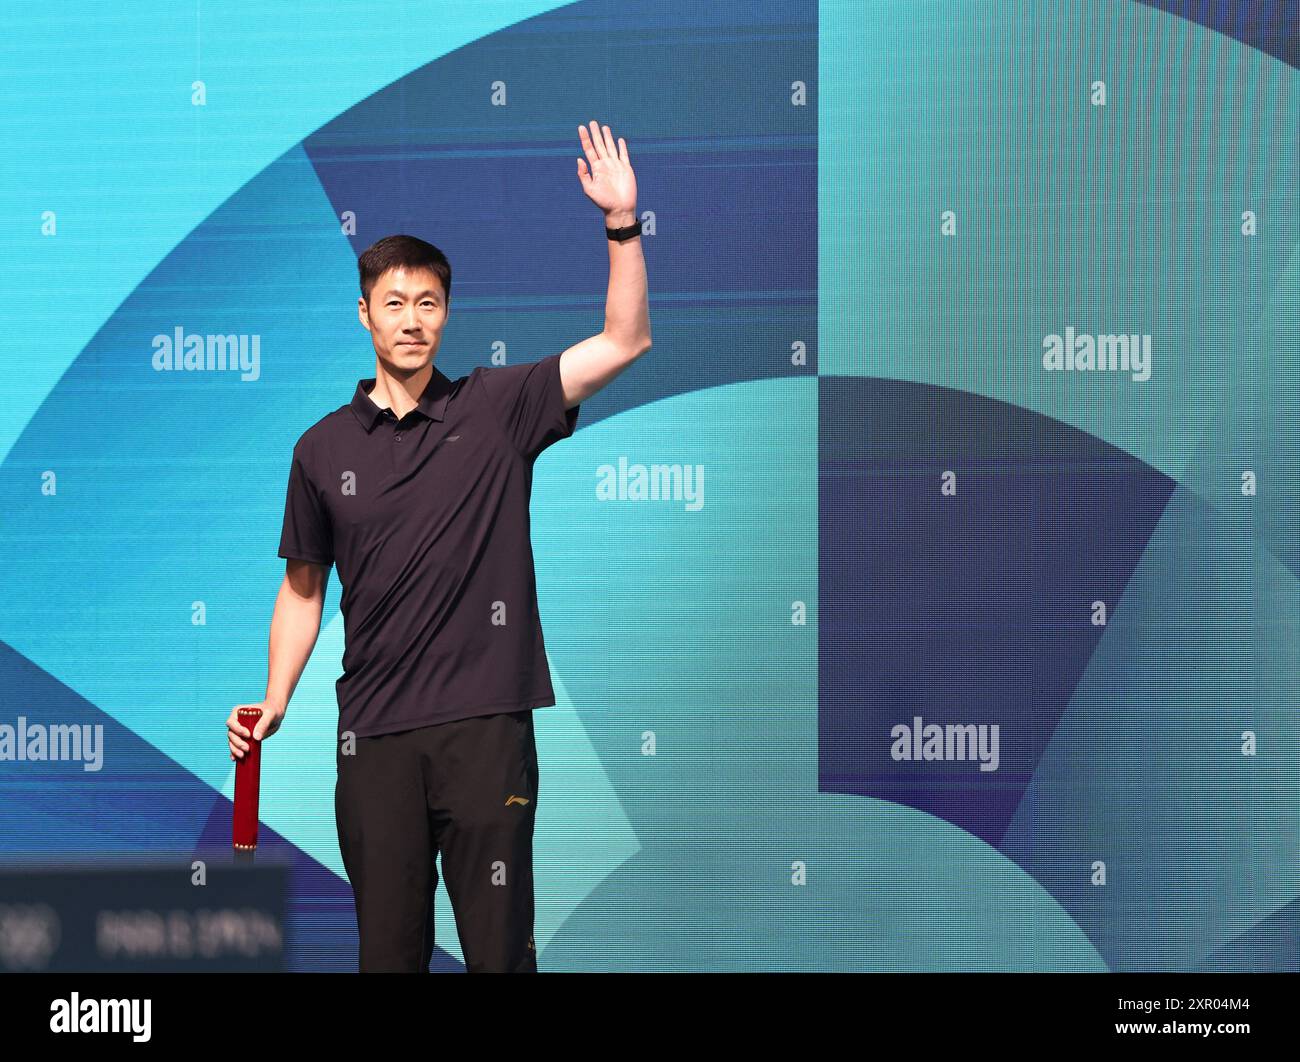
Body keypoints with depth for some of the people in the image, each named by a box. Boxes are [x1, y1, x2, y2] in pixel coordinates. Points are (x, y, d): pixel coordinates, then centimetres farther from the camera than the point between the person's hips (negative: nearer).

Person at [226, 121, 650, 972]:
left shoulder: (497, 409, 4)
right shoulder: (324, 448, 9)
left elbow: (625, 343, -3)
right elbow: (303, 588, 15)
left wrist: (623, 223, -13)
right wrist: (275, 701, 4)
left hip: (486, 723, -2)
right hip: (374, 734, 2)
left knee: (499, 948, -1)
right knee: (389, 948, 5)